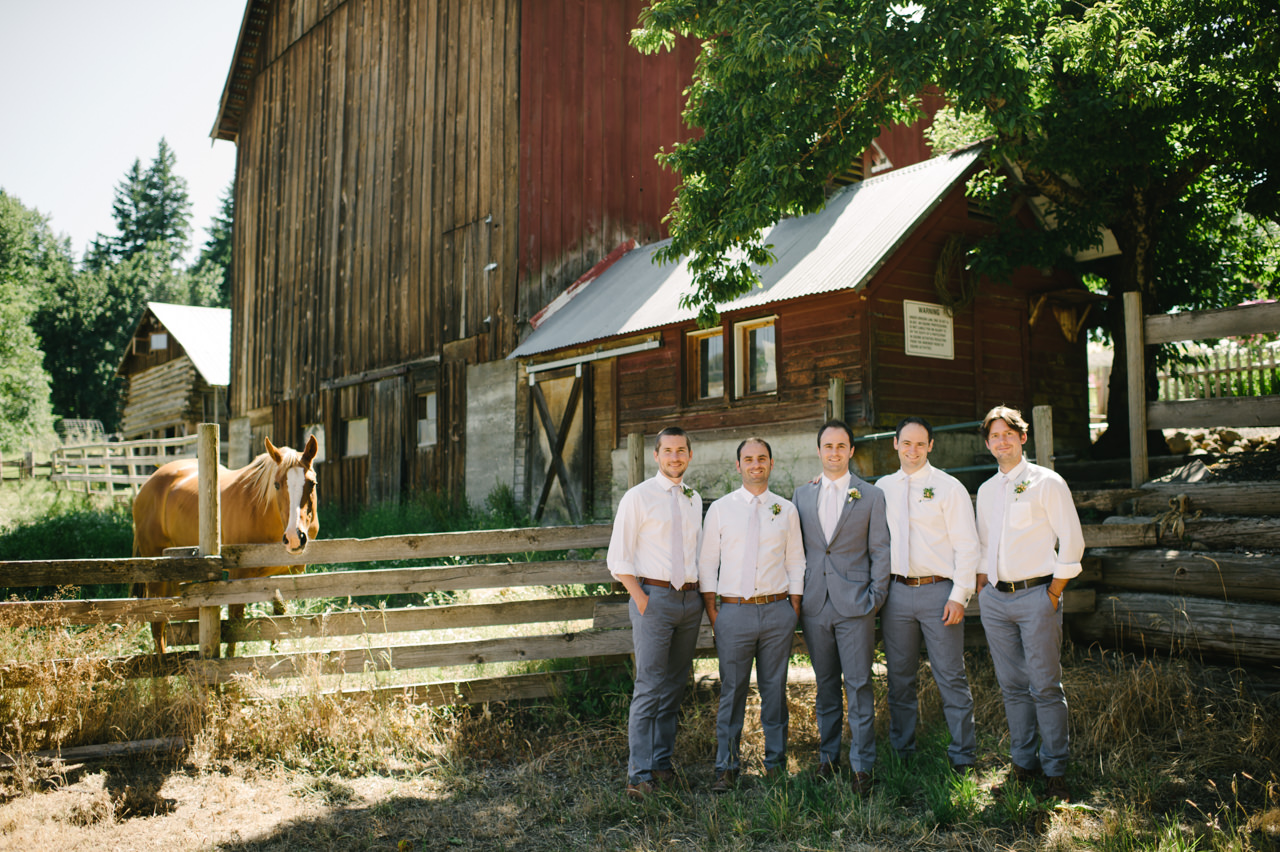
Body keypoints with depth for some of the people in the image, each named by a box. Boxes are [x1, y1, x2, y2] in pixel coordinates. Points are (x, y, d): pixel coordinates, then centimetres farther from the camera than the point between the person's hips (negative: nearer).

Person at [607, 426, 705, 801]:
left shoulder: (694, 499, 12)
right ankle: (640, 774, 1)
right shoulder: (638, 497, -4)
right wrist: (641, 599, -12)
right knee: (649, 688, -6)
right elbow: (618, 559, -6)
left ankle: (662, 762, 23)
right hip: (654, 596, -5)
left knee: (675, 687, 12)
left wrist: (703, 593, 9)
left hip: (690, 599, 6)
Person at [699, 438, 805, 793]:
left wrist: (794, 610, 3)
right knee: (732, 692, 2)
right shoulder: (720, 509, 4)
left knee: (775, 689, 9)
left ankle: (776, 763, 23)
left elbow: (796, 562, 9)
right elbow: (707, 563, 5)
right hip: (734, 611, -1)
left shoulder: (787, 510, 8)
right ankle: (726, 767, 13)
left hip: (777, 610, 1)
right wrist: (712, 611, 0)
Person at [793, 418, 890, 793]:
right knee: (825, 685, 12)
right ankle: (828, 755, 24)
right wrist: (796, 594, 7)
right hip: (815, 605, 3)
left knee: (859, 685, -2)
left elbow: (880, 550, 2)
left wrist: (875, 597, -6)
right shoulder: (802, 495, 10)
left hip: (855, 605, -3)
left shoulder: (871, 495, 3)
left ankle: (862, 764, 8)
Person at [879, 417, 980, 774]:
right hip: (895, 592, 4)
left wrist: (959, 595, -10)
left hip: (938, 591, -3)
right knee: (899, 677, 12)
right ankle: (902, 752, 24)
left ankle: (962, 757, 13)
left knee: (951, 677, 1)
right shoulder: (882, 488, 10)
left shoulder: (949, 487, -1)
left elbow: (966, 545, -4)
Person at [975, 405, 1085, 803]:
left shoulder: (1047, 482, -2)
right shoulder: (986, 490, 14)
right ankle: (1022, 763, 19)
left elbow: (1071, 541, -5)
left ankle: (1055, 771, 8)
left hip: (1036, 594, -5)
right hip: (995, 597, 5)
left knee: (1045, 687, -2)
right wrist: (981, 588, 11)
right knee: (1012, 685, 9)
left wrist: (1054, 593, -8)